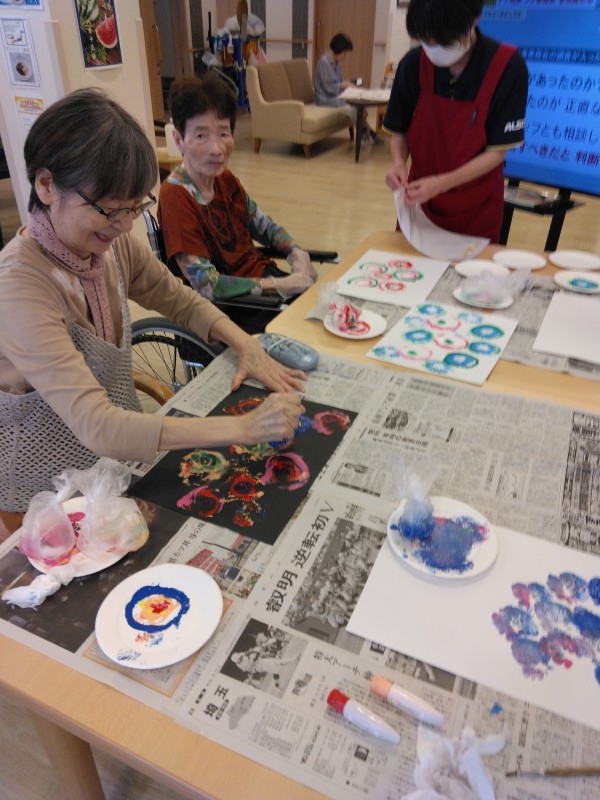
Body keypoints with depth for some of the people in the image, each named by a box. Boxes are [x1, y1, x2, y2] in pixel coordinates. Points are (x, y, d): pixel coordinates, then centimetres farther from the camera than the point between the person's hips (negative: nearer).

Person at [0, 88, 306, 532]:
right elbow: (96, 426, -38)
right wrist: (243, 427, -42)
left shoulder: (113, 242, -8)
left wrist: (247, 346, -11)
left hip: (127, 442, 6)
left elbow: (181, 300, 7)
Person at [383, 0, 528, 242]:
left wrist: (443, 183, -29)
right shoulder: (413, 63, -12)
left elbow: (497, 151, -17)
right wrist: (399, 163, -21)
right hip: (420, 203, 2)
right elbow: (399, 131, 0)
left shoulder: (508, 67, -19)